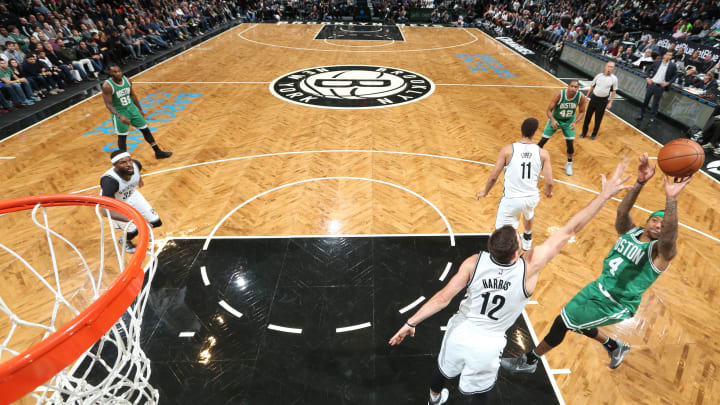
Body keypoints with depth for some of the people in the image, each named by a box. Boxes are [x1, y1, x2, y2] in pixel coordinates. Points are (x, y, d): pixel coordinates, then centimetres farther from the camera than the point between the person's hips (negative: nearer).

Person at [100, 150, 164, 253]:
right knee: (134, 230, -15)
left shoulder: (135, 165, -27)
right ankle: (124, 241, 22)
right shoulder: (109, 180, -40)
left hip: (132, 195, 5)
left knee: (156, 222, 2)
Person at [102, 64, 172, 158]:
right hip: (119, 113, -5)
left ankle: (158, 152, 18)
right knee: (122, 136, 3)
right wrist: (119, 116, -33)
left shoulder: (127, 80, -3)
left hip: (132, 108, 5)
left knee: (145, 130, 8)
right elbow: (108, 104, -20)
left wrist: (140, 109, 16)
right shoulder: (107, 86, -19)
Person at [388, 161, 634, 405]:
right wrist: (605, 194, -17)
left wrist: (411, 323, -13)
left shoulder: (474, 262, -23)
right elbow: (570, 230, -22)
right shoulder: (529, 267, -25)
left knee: (443, 368, 31)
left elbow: (443, 298, -22)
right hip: (487, 346, -2)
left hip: (459, 334, 2)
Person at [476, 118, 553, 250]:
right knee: (528, 216, 38)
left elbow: (493, 177, -11)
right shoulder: (543, 153, -8)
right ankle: (527, 240, 65)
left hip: (511, 199, -5)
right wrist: (548, 192, 18)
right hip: (532, 197, 5)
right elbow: (549, 182, -7)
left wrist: (485, 192, 8)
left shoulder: (507, 150, -14)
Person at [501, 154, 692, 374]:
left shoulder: (660, 253, -18)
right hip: (599, 288, 7)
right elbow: (622, 211, -22)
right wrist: (640, 183, -37)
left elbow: (669, 239, -41)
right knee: (576, 322, 24)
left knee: (561, 323, -6)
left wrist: (671, 200, -54)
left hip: (617, 305, -7)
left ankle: (529, 361, 14)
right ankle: (615, 347, 47)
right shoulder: (629, 231, -3)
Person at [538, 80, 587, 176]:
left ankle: (569, 164, 21)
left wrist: (575, 122, -25)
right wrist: (552, 120, -39)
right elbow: (549, 110, -21)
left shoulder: (581, 97, -21)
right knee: (543, 140, -2)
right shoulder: (560, 94, -27)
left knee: (570, 143, -2)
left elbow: (582, 112, -8)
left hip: (569, 121, 1)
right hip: (555, 119, -1)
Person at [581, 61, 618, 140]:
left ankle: (594, 134, 20)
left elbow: (614, 91, 0)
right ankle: (584, 132, 18)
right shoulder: (599, 75, 0)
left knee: (598, 119, 5)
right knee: (588, 116, 5)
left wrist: (610, 102, -5)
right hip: (594, 98, 2)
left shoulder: (614, 78, -6)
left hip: (603, 100, -2)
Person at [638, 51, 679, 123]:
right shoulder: (657, 63, 2)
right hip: (651, 84, 2)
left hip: (660, 87, -2)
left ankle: (652, 117, 15)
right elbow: (649, 70, 14)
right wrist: (648, 78, 0)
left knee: (655, 103, 5)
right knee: (646, 100, 9)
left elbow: (675, 76, 3)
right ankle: (641, 114, 21)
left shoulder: (673, 66, -3)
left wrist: (668, 82, -10)